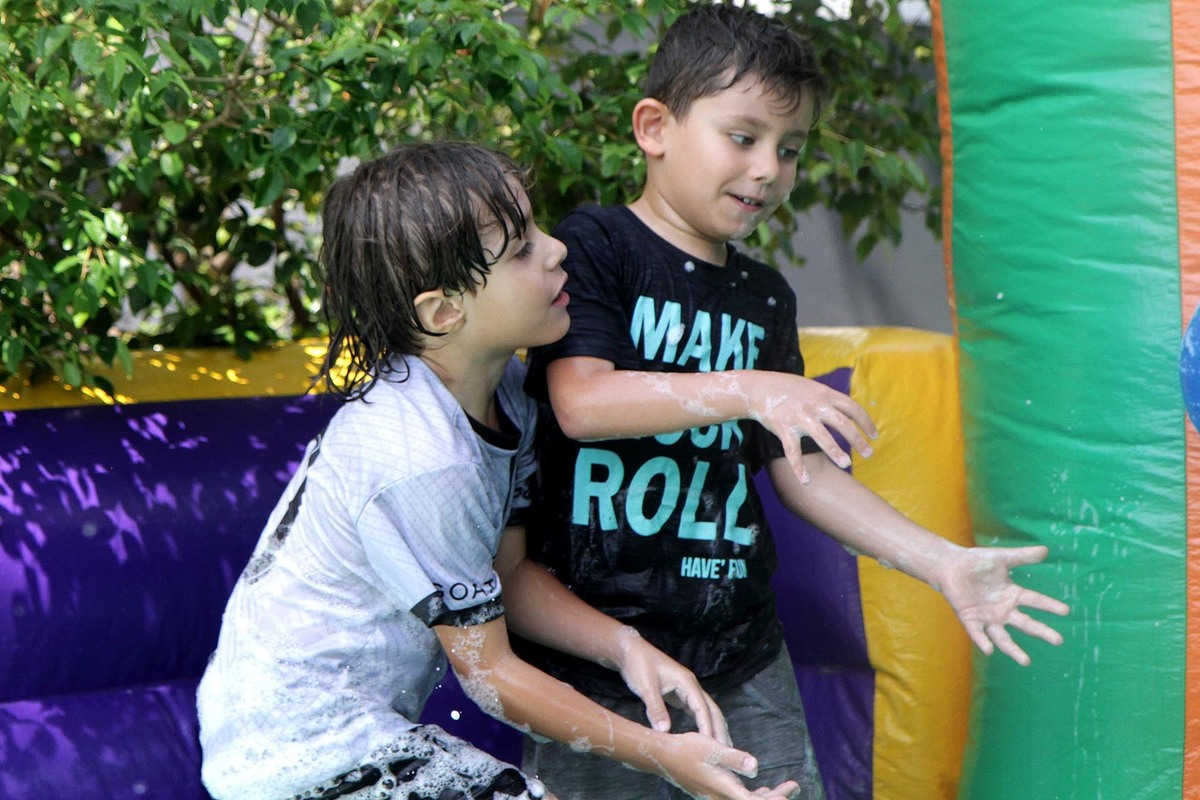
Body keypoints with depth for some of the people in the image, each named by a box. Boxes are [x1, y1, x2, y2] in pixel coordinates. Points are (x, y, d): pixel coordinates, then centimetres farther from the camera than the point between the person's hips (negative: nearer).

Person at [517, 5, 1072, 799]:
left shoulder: (765, 298, 12)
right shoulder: (597, 247, -6)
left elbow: (799, 466, 15)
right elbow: (581, 402, -20)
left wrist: (943, 562, 6)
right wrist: (748, 390, -28)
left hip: (740, 657, 6)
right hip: (597, 653, -6)